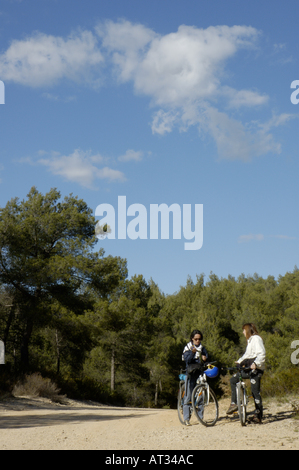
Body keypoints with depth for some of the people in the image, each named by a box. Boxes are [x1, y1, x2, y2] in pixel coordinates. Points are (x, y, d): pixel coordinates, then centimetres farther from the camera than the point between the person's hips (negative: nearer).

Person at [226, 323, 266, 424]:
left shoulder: (256, 339, -10)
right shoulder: (250, 340, 20)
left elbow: (262, 354, -22)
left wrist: (255, 363, -33)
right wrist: (239, 361, 24)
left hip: (256, 368, -10)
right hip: (249, 368, 10)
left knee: (255, 391, -8)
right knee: (233, 379, 8)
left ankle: (258, 416, -3)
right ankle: (234, 404, 5)